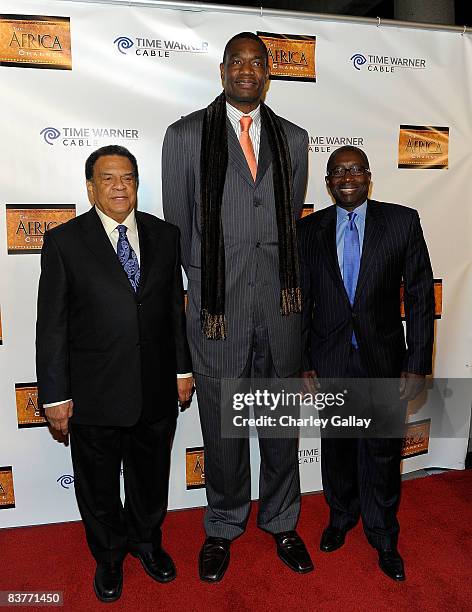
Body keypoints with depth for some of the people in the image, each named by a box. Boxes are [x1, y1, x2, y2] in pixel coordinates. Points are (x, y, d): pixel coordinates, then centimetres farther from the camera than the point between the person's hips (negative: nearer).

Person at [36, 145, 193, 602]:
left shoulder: (164, 235, 2)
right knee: (98, 485, 18)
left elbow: (176, 308, 6)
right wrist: (54, 394, -7)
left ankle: (147, 541, 49)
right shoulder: (63, 241, -7)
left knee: (151, 477, 22)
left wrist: (183, 368, 7)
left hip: (157, 392, 3)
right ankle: (109, 556, 45)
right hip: (95, 394, -2)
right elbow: (51, 325, -7)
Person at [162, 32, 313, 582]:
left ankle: (281, 522, 36)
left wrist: (287, 279, 6)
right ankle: (223, 528, 34)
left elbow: (293, 217, 15)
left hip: (281, 303, 3)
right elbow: (177, 225, 4)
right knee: (222, 426, 10)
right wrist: (205, 286, 4)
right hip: (216, 304, -2)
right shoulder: (185, 135, 2)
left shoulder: (293, 138, 10)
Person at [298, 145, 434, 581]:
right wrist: (303, 363, 0)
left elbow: (420, 295, -4)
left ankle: (384, 538, 35)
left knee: (383, 452, 11)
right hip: (329, 361, 1)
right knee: (337, 447, 17)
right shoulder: (309, 230, 0)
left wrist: (417, 363, -7)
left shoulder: (403, 221, -4)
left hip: (385, 361, -1)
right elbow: (302, 300, 2)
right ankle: (341, 517, 43)